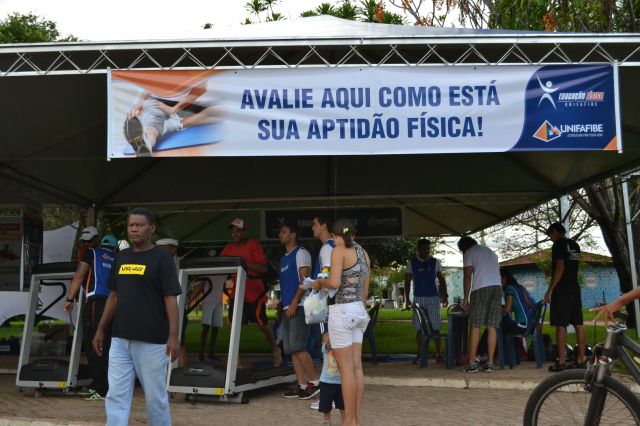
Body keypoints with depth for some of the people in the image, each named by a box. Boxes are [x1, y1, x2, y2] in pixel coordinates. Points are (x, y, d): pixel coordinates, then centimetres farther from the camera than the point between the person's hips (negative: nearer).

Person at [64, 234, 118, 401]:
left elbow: (79, 276, 2)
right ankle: (96, 387, 15)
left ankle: (101, 390, -8)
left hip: (95, 301, -5)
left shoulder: (92, 253, 12)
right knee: (104, 347, 10)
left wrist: (70, 298, 4)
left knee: (93, 345, -4)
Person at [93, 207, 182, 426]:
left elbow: (171, 299, -11)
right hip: (120, 340, 6)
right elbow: (114, 296, 18)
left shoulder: (161, 258, -7)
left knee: (155, 396, 5)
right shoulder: (121, 257, 11)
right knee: (116, 396, 2)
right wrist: (101, 330, 16)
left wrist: (173, 336, -19)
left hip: (151, 341, -6)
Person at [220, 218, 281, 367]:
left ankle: (275, 350, 32)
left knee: (262, 324, 6)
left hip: (254, 293, -4)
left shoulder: (254, 245, -7)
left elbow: (263, 268, -14)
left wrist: (245, 263, -25)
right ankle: (236, 361, 3)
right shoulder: (229, 248, 5)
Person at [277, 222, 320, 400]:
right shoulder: (283, 258, 22)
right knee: (291, 349, 4)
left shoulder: (301, 253, -4)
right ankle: (302, 385, 6)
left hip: (299, 307, -9)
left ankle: (314, 381, -7)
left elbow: (305, 280, -13)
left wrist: (294, 303, -20)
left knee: (297, 346, -15)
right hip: (287, 308, 9)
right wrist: (282, 303, 16)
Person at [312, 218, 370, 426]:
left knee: (346, 369, -3)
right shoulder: (363, 253, 13)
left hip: (341, 311, -8)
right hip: (358, 311, 8)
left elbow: (334, 282, -21)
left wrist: (319, 282, -1)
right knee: (356, 367, 7)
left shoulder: (339, 250, -10)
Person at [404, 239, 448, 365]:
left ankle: (439, 354, 0)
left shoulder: (435, 262, 7)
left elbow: (441, 279, 11)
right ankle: (420, 354, 8)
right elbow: (407, 281, 7)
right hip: (418, 298, 0)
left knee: (435, 327, -3)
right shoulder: (412, 262, 5)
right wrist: (407, 299, 0)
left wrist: (445, 295, 2)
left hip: (433, 297, 0)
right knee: (419, 328, 1)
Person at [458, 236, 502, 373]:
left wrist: (466, 299, 3)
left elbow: (467, 276, 0)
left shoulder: (468, 254, 8)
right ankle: (490, 363, 1)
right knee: (492, 327, 4)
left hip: (480, 288, -5)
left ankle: (472, 363, -4)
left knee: (475, 326, -3)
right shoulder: (490, 252, 28)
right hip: (497, 287, 5)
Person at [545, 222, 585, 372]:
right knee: (578, 324, 5)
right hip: (575, 289, 8)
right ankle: (580, 360, 6)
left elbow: (560, 267, -16)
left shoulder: (558, 244, -8)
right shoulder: (575, 245, 16)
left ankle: (561, 362, -9)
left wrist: (550, 290, -16)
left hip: (562, 290, -8)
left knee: (560, 325, -7)